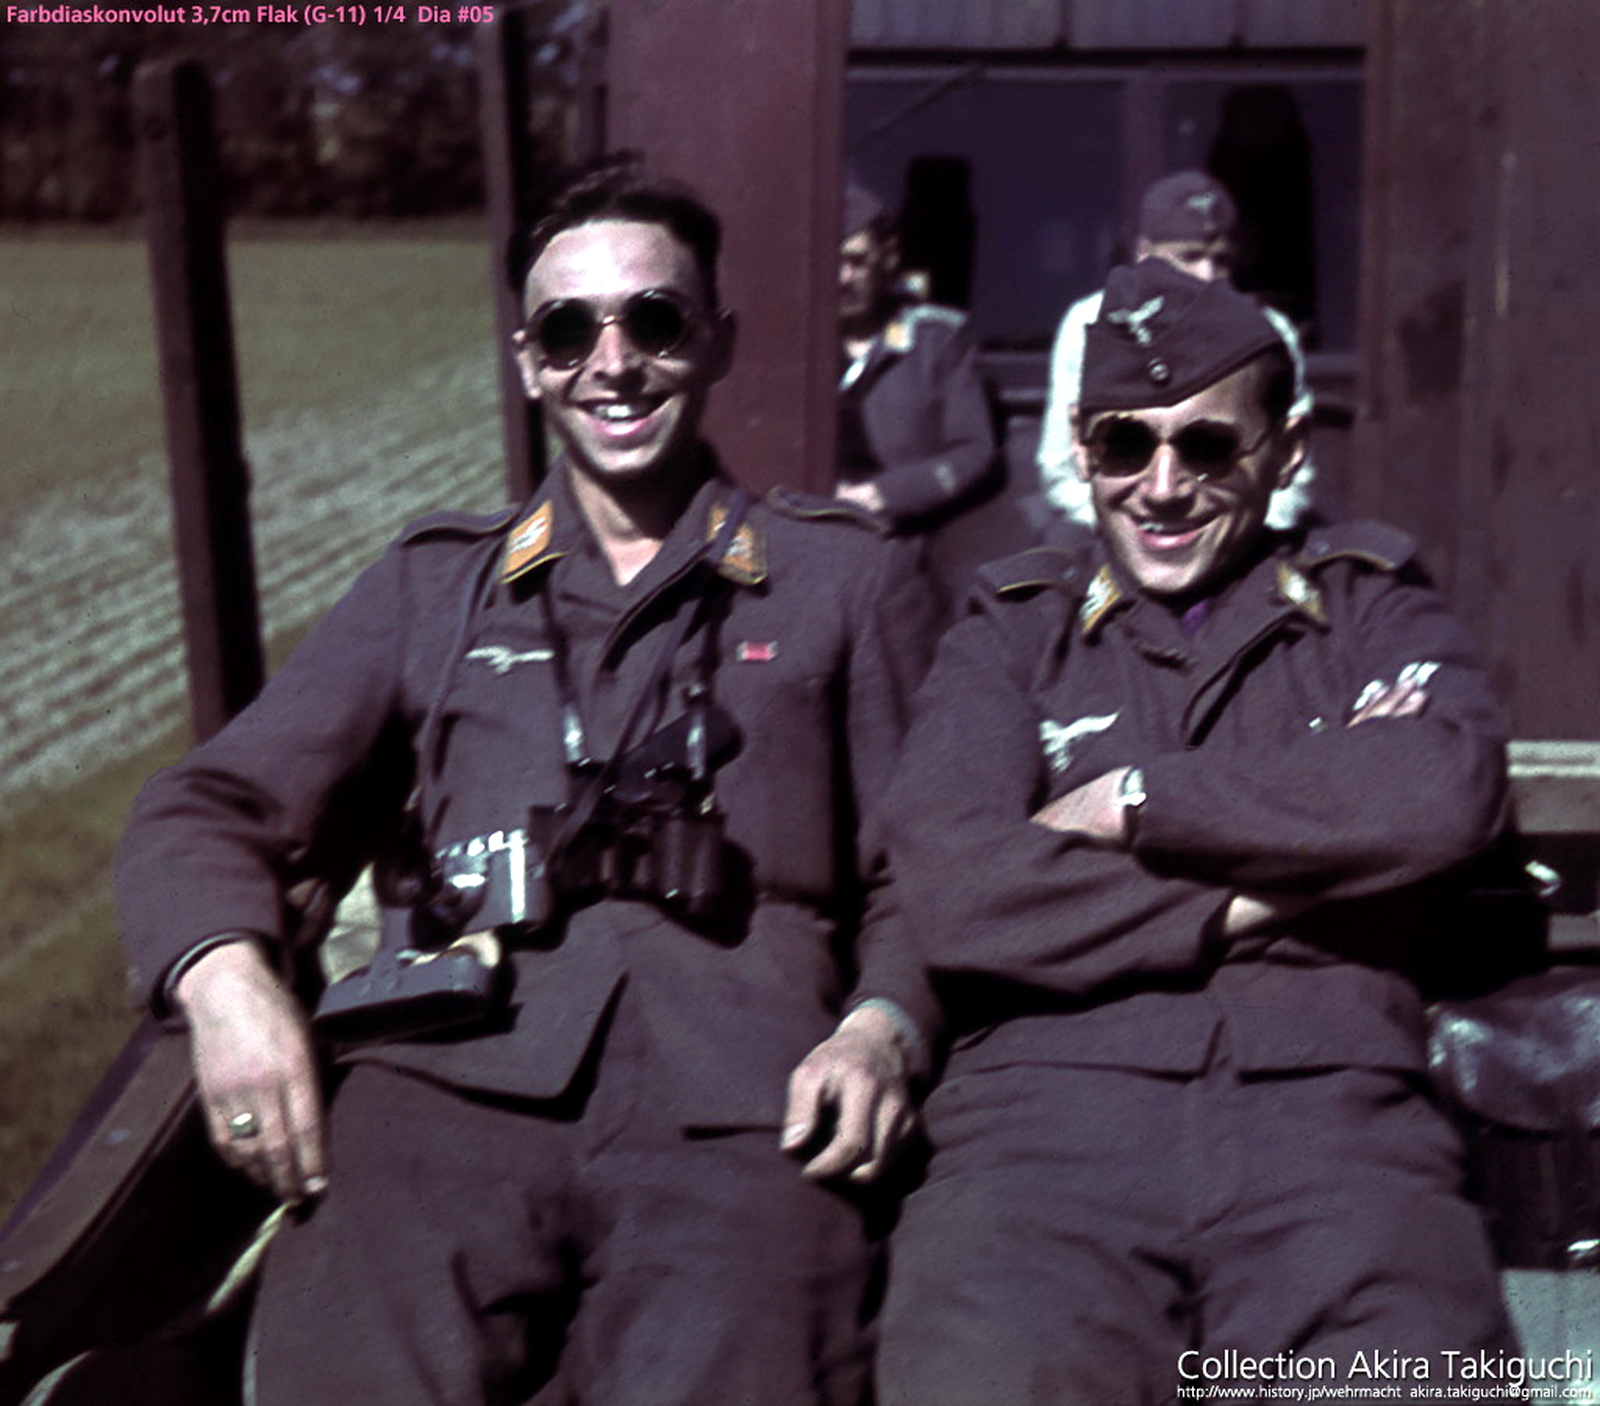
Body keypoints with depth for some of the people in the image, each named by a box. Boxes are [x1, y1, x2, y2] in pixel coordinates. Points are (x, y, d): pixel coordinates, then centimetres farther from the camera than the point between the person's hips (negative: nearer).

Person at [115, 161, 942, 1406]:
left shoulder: (847, 577, 22)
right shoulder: (433, 586, 26)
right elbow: (208, 809, 18)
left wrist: (884, 1025, -6)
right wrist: (224, 975, -4)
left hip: (738, 1110, -1)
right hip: (454, 1070, 1)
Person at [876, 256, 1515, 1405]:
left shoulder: (1372, 609, 22)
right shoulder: (1010, 635, 21)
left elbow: (1448, 791, -2)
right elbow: (954, 891, 2)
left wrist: (1134, 803, 2)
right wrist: (1257, 903, 0)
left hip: (1327, 1124, 0)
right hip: (1048, 1122, 0)